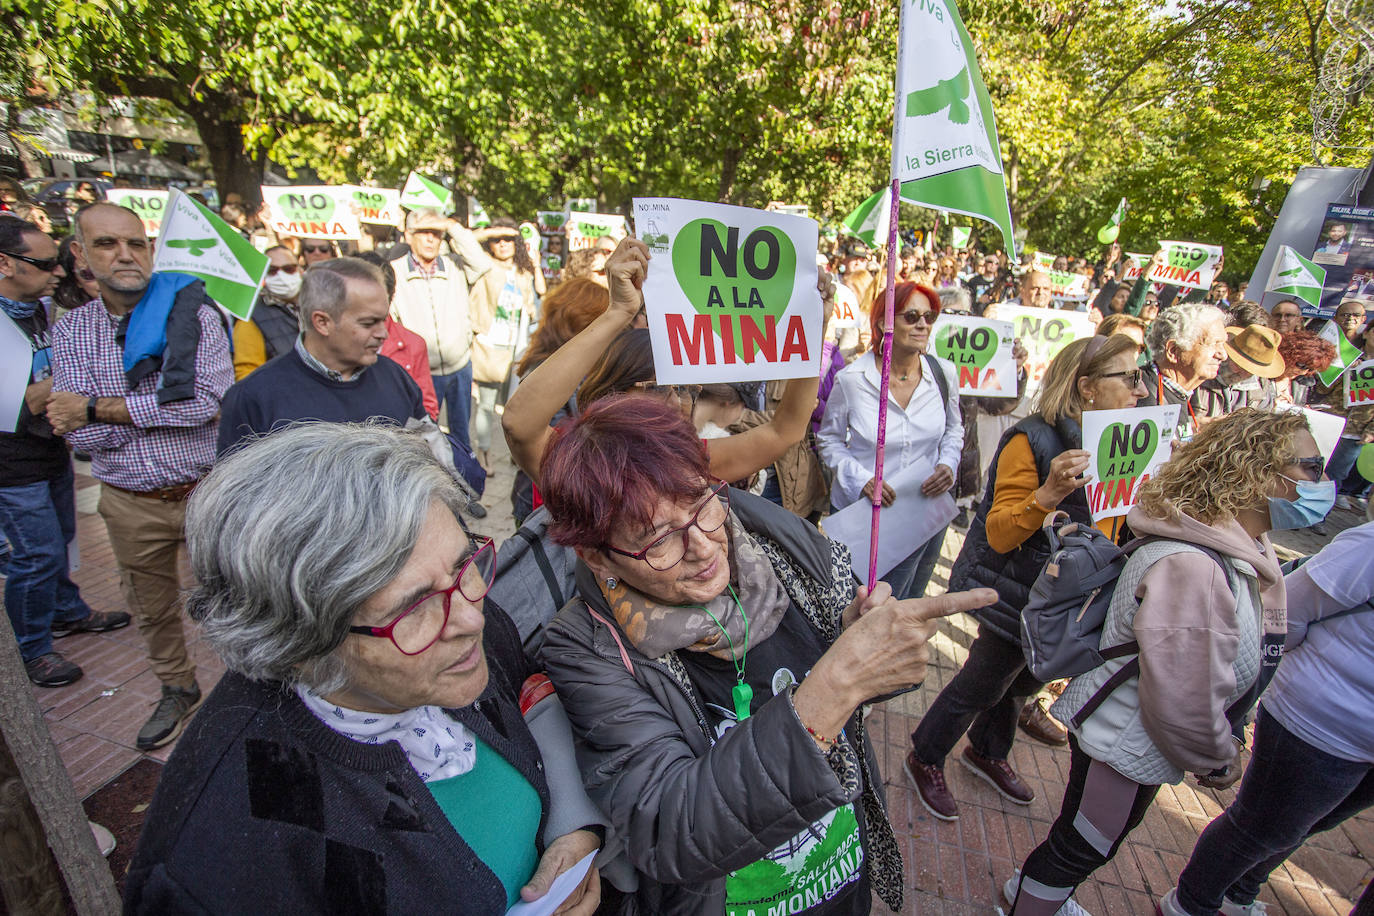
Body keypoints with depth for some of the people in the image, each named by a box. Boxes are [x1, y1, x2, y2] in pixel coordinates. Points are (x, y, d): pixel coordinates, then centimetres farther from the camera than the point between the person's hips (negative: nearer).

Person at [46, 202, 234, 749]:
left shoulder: (194, 315, -10)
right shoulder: (71, 332, 1)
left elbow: (209, 401, -23)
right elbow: (80, 434, -8)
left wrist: (98, 406, -16)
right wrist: (167, 407, -19)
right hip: (130, 503, 4)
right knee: (152, 607, 20)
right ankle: (177, 690, 43)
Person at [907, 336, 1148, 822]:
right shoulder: (1033, 440, -24)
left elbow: (1110, 523, 14)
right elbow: (999, 534, -25)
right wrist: (1049, 494, -40)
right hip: (1020, 594, -8)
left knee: (1022, 680, 25)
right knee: (983, 684, 6)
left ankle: (987, 753, 50)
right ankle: (925, 758, 31)